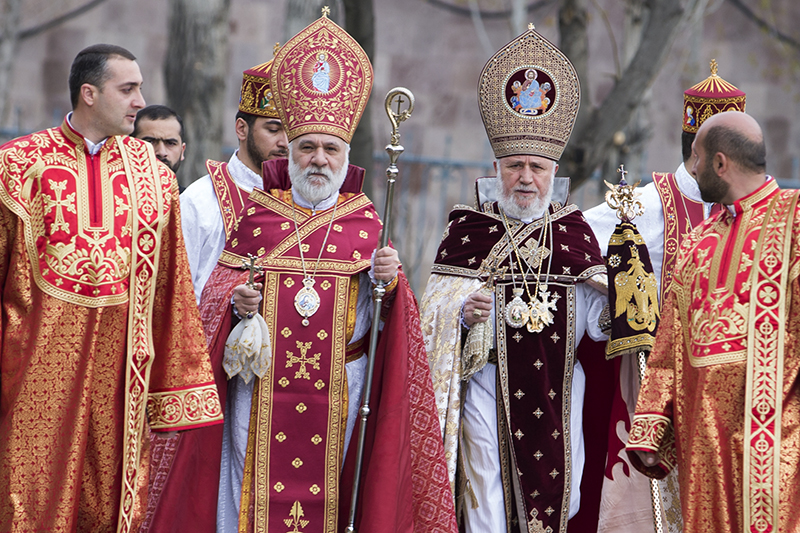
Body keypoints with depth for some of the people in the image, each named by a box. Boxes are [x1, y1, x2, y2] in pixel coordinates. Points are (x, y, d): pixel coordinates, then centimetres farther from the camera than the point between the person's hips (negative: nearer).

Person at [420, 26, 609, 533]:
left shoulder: (574, 230, 8)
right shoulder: (468, 228, 3)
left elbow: (595, 316, 5)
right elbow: (436, 309, 1)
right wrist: (462, 313, -20)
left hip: (558, 383, 2)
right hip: (488, 381, -2)